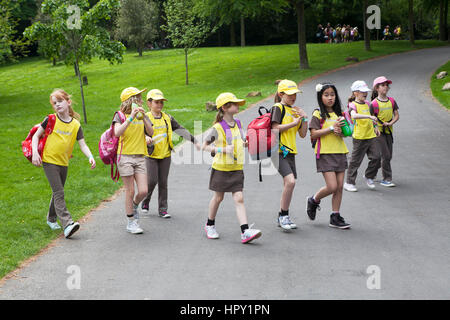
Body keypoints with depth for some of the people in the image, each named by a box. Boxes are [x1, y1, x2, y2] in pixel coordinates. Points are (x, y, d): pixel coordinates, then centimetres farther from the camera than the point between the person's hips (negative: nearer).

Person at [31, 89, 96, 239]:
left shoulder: (76, 125, 1)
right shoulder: (51, 120, -5)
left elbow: (83, 144, -2)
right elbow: (36, 135, 2)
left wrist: (90, 157, -19)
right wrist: (35, 152, -11)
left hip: (63, 163, 4)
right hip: (49, 161, -4)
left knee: (58, 192, 17)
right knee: (58, 193, -13)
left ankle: (51, 218, 38)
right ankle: (67, 224, -22)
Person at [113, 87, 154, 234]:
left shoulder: (142, 116, 10)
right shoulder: (120, 116, -3)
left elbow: (151, 132, -4)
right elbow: (117, 133, -20)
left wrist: (144, 116, -16)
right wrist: (131, 117, -26)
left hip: (140, 158, 4)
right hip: (125, 157, -4)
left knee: (143, 191, -3)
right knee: (130, 191, -1)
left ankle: (134, 206, 30)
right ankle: (131, 223, 12)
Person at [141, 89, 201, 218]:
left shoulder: (167, 118, 8)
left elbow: (181, 130, 9)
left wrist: (194, 141, 3)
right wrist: (146, 138, -37)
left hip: (165, 155, 3)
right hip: (151, 155, -3)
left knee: (163, 182, 5)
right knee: (152, 181, -7)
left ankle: (162, 209, 12)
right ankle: (145, 202, 20)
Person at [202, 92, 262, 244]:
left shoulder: (238, 125, 6)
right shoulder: (217, 128, -11)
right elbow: (205, 146, -8)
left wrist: (245, 144, 1)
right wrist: (222, 149, -20)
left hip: (237, 169, 4)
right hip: (220, 168, -4)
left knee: (239, 199, -5)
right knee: (218, 197, 10)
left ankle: (245, 232, -13)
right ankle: (210, 225, 32)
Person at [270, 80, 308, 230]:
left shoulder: (295, 110, 17)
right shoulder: (278, 107, -4)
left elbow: (303, 134, 14)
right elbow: (275, 128, -15)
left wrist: (304, 118, 2)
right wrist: (294, 123, -10)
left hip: (290, 152, 8)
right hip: (278, 151, -8)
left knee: (289, 184, 10)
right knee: (290, 181, -20)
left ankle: (282, 218, 21)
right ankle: (283, 215, -7)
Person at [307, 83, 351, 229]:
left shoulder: (338, 113, 13)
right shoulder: (318, 114, -4)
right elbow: (313, 134, -12)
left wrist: (340, 131, -6)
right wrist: (331, 128, -17)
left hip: (340, 152, 6)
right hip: (325, 154, -6)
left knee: (339, 187, 3)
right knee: (332, 187, -12)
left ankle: (335, 217, 11)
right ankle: (313, 200, 16)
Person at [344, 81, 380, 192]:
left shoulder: (367, 103, 13)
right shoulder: (353, 105, -10)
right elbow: (354, 115, -32)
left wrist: (375, 127, 23)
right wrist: (369, 116, -38)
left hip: (371, 135, 7)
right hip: (359, 137, -6)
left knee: (376, 157, 0)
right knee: (356, 161, 1)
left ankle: (369, 177, 21)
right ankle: (349, 182, 13)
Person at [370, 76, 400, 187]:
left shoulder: (391, 101, 5)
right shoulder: (374, 103, -10)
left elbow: (396, 115, 6)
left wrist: (390, 123, -11)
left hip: (388, 131, 6)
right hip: (378, 132, -6)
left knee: (388, 156, 10)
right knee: (385, 155, -10)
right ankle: (387, 179, 1)